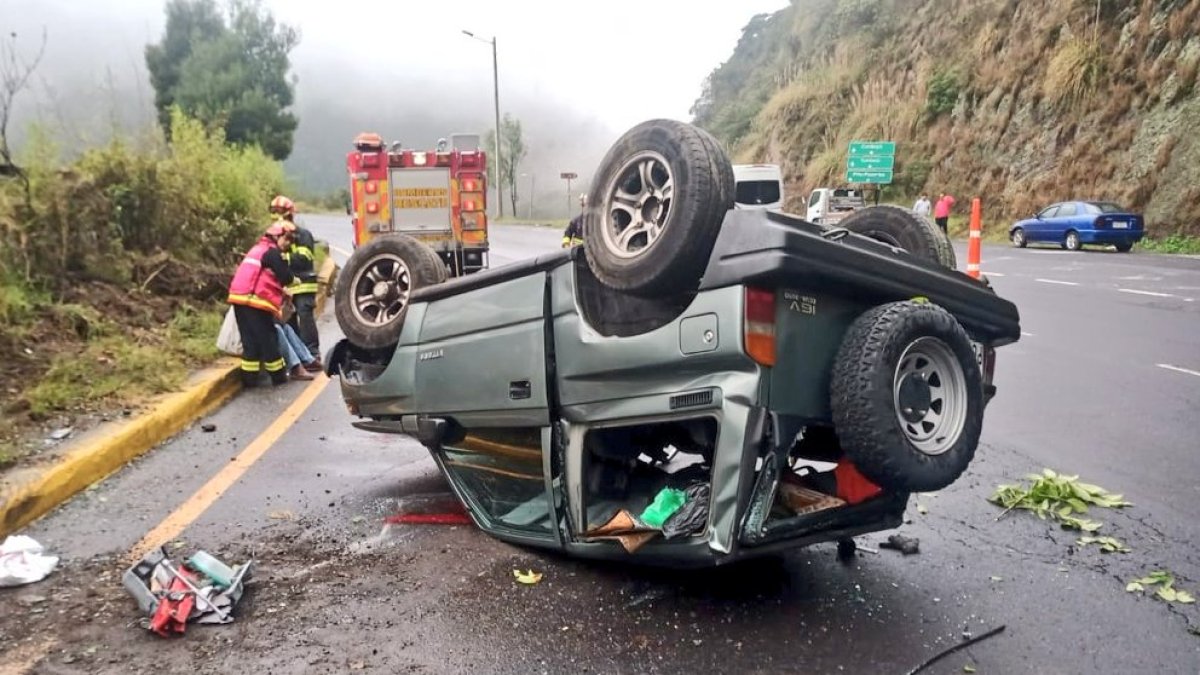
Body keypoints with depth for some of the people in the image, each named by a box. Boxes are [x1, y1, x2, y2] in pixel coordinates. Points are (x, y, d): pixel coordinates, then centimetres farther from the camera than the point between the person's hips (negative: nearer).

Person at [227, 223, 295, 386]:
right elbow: (287, 278, -10)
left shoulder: (257, 248, 24)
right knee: (268, 339, 1)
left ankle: (249, 377, 11)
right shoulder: (272, 252, -5)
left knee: (250, 340, 11)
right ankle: (278, 375, 10)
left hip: (240, 299, 9)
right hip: (254, 301, -9)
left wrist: (280, 291, 20)